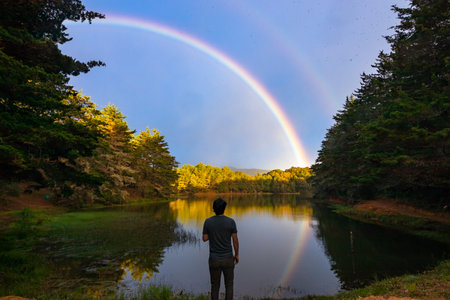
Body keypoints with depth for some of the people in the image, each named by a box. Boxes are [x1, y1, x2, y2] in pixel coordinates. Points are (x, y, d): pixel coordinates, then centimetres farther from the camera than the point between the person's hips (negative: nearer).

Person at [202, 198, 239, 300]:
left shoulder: (208, 221, -12)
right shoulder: (231, 222, -15)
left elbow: (205, 239, -3)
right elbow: (235, 240, -9)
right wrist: (237, 255, 7)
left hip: (214, 260, 1)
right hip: (228, 259, -1)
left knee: (215, 286, 19)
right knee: (229, 285, 18)